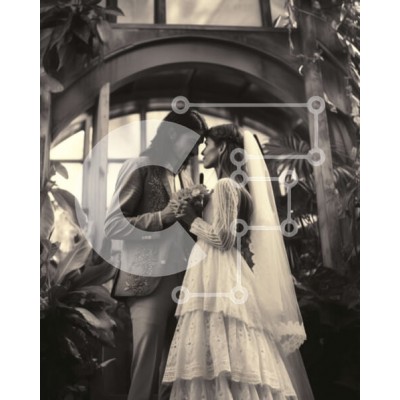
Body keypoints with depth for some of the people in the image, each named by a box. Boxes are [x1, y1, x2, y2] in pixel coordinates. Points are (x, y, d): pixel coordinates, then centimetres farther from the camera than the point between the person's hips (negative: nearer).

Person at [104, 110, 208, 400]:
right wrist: (164, 216, -16)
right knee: (148, 370, -3)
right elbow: (112, 226, -9)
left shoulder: (184, 174, 18)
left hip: (184, 279, 6)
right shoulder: (140, 167, -3)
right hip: (151, 281, -6)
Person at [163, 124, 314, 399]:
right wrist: (192, 215, 13)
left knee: (221, 365, -8)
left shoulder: (225, 185, -10)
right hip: (225, 281, 9)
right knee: (232, 364, 9)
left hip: (221, 282, -9)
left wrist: (191, 219, -5)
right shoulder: (235, 186, 18)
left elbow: (223, 237, -17)